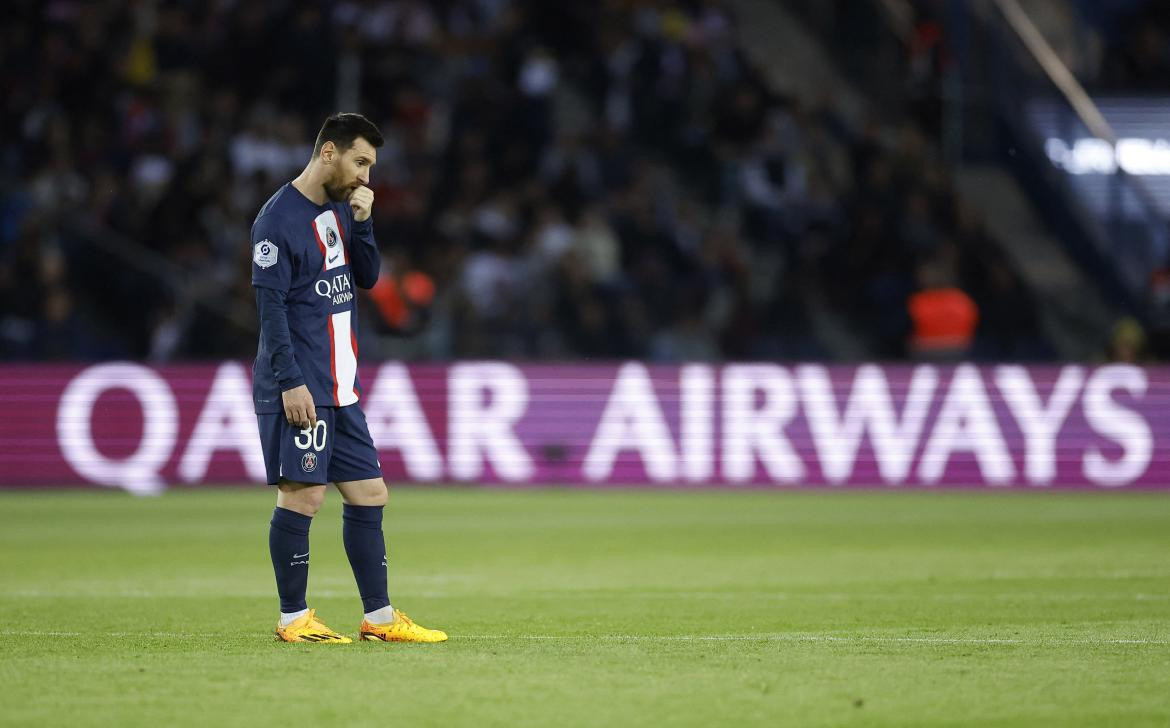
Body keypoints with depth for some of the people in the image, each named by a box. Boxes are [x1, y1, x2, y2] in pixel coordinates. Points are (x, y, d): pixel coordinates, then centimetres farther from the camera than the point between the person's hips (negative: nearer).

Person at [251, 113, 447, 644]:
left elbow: (367, 277, 16)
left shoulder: (339, 209, 15)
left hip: (341, 389, 9)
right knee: (302, 496, -8)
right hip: (300, 389, -9)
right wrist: (290, 382, -20)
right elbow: (270, 306, -15)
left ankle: (379, 618, 13)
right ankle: (293, 619, 1)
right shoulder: (278, 219, -11)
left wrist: (362, 222, 1)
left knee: (368, 493, 8)